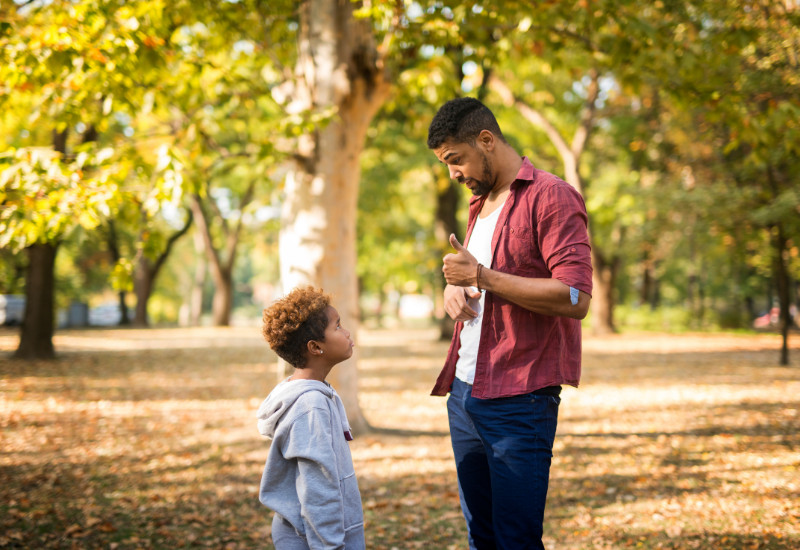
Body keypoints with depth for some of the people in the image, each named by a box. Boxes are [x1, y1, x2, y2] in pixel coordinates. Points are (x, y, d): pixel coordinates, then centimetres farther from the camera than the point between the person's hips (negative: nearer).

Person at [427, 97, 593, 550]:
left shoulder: (552, 197, -8)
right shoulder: (480, 203, 19)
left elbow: (576, 298, -18)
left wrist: (481, 276, -18)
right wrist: (454, 288, 6)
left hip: (518, 404, -8)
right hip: (464, 393, 8)